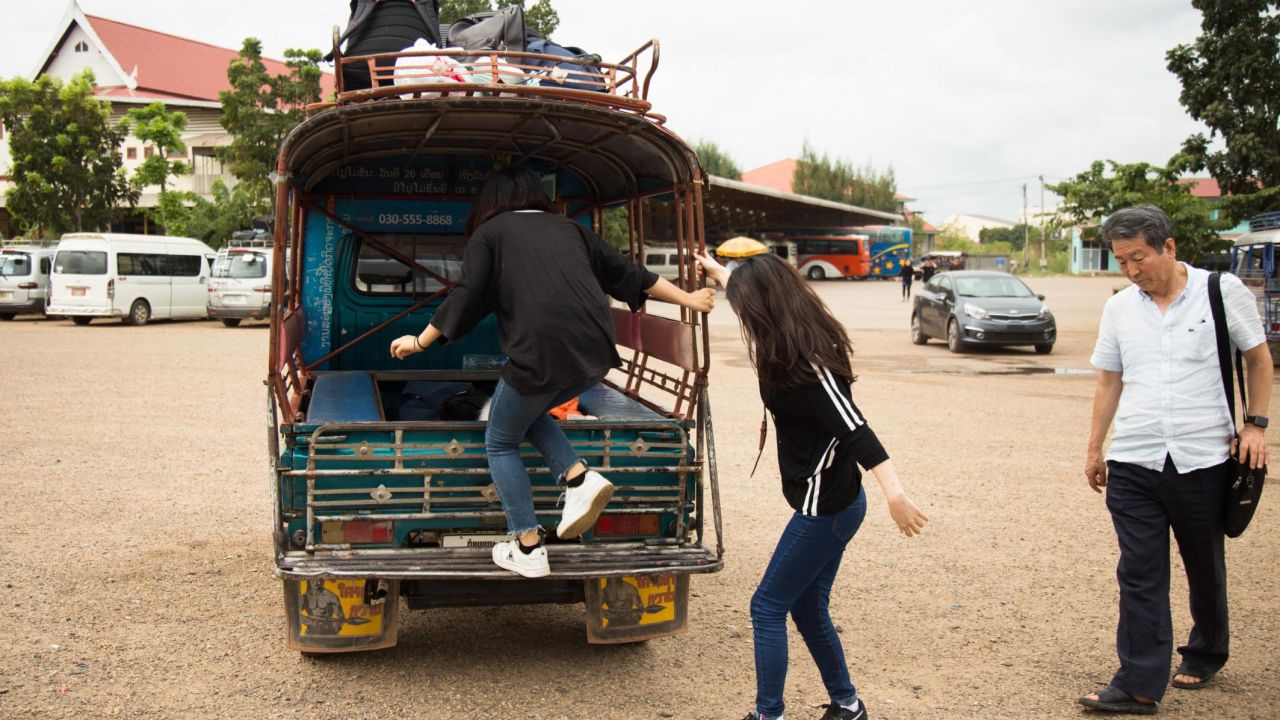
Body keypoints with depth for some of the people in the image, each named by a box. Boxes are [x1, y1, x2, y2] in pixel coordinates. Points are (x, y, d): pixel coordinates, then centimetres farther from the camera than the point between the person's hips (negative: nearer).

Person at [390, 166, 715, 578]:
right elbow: (627, 274, 24)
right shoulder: (569, 229, 23)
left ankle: (527, 550, 11)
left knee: (501, 443, 16)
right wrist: (687, 299, 32)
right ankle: (579, 478, 9)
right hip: (595, 357, 6)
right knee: (525, 411, 31)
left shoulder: (489, 233, 11)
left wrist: (420, 342, 16)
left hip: (541, 355, -5)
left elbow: (466, 297, 5)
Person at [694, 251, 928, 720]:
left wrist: (894, 494, -38)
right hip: (829, 504, 9)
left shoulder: (807, 366, -23)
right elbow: (758, 300, 26)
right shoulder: (805, 345, 5)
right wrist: (719, 275, 40)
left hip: (825, 508, -9)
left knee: (768, 607, 0)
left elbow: (854, 430, -31)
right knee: (807, 609, 18)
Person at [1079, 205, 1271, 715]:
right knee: (1139, 575, -2)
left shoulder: (1222, 291, -4)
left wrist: (1254, 425, -3)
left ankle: (1205, 655, 37)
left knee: (1204, 568, 15)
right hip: (1132, 463, 2)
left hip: (1203, 459, -2)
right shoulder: (1119, 307, 6)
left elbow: (1259, 360, 6)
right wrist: (1094, 450, 14)